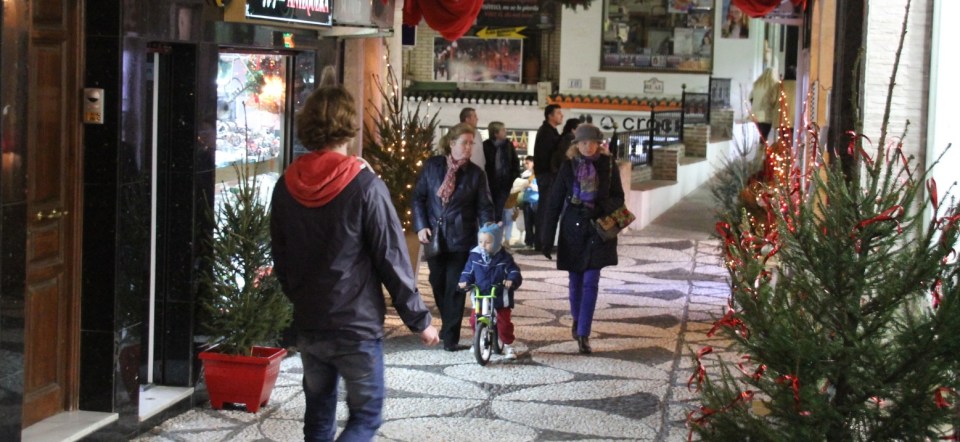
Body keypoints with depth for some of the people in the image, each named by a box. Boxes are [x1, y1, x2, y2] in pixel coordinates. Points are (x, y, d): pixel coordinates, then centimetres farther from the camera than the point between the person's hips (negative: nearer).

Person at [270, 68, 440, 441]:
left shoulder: (286, 186, 0)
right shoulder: (364, 186, -16)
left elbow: (280, 259, 9)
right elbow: (392, 259, -13)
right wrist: (419, 319, -3)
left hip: (307, 325, 5)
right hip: (357, 326, -5)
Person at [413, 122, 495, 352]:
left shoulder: (476, 173, -1)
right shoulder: (432, 166, 1)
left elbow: (484, 207, -1)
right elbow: (418, 197, 6)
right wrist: (421, 226, -5)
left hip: (461, 239, -2)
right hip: (434, 236, 2)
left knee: (455, 287, -2)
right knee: (437, 283, 12)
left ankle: (450, 337, 6)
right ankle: (448, 324, 33)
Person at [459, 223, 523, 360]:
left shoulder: (504, 258, -7)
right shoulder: (475, 256, 0)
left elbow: (514, 271, -5)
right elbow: (468, 271, 8)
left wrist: (511, 280, -26)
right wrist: (464, 281, -12)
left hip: (500, 298, -3)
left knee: (503, 322, -4)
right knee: (474, 320, -1)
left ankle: (508, 345, 14)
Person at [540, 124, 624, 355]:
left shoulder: (608, 165, -2)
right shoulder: (568, 166, -3)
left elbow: (618, 197, 4)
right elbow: (554, 202, -1)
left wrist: (603, 207, -18)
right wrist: (546, 236, -4)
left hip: (598, 229, -1)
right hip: (573, 228, 1)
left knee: (591, 282, -6)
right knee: (575, 279, 11)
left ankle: (583, 334, -4)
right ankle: (577, 319, 37)